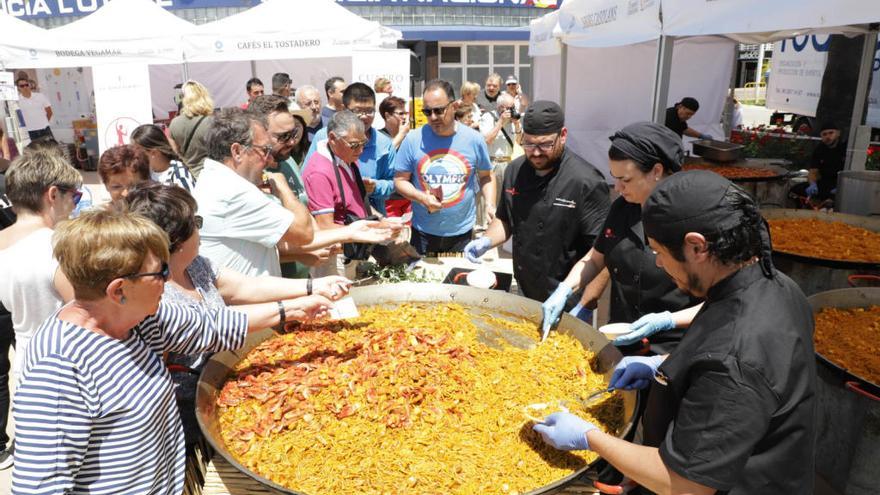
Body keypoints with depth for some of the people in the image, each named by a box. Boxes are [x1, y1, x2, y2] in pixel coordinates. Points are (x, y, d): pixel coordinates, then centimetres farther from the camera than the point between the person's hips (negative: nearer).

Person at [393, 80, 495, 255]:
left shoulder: (474, 139, -3)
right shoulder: (413, 140, -6)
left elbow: (486, 177, 10)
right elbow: (400, 180, -1)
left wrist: (490, 204, -7)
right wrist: (422, 197, -18)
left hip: (462, 233, 1)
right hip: (423, 234, 0)